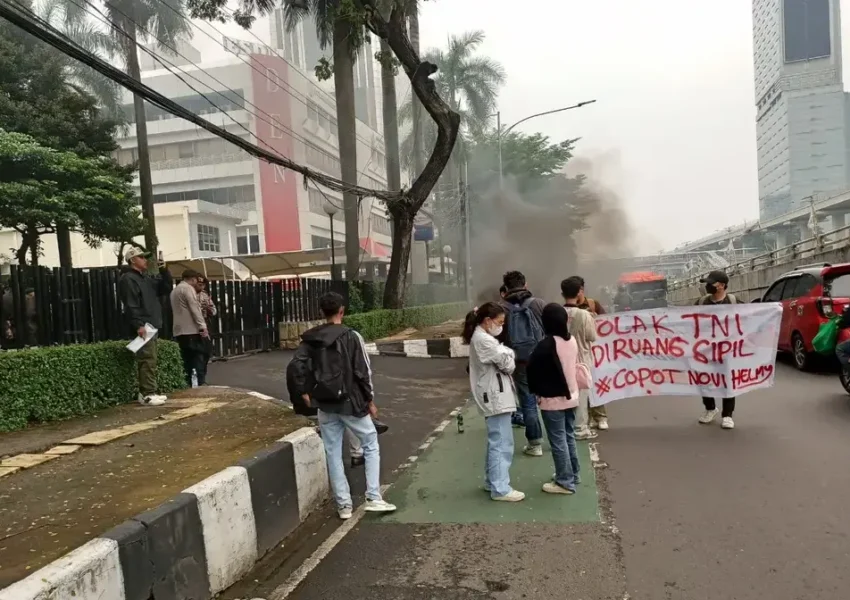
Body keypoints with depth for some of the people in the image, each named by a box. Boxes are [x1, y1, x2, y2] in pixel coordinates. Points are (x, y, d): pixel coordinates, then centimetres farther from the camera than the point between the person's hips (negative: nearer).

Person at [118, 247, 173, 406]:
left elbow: (166, 288, 22)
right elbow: (130, 305, -18)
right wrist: (138, 325, -24)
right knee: (148, 361, -12)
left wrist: (163, 270, 9)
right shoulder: (128, 279, -9)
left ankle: (148, 392, 17)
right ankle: (147, 394, -11)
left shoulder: (146, 278, 20)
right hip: (142, 327, -10)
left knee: (150, 361, 11)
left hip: (151, 326, 10)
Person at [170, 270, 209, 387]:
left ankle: (187, 384, 6)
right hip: (192, 330, -9)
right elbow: (195, 309, -16)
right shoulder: (188, 288, -7)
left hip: (179, 331, 9)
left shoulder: (174, 290, 22)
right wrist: (202, 326, -19)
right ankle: (200, 384, -12)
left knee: (186, 360, 8)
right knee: (199, 358, -7)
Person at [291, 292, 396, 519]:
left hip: (325, 405, 4)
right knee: (371, 445, 12)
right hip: (350, 403, -4)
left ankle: (343, 505, 16)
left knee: (333, 454, 12)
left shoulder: (310, 338, 2)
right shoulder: (351, 337, -10)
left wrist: (305, 392, 5)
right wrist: (369, 400, -2)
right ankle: (374, 498, 8)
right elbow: (363, 372, -11)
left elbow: (298, 365, -5)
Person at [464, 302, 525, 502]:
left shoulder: (481, 337, 15)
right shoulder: (483, 340, -19)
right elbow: (507, 364, -16)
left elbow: (505, 356, 14)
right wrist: (508, 355, 4)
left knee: (496, 442, 18)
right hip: (495, 397, -11)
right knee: (502, 444, -5)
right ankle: (500, 489, 1)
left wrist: (505, 353, -6)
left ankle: (492, 481, 28)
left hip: (494, 396, 11)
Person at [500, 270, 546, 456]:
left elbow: (498, 337, 0)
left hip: (520, 362, -1)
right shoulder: (538, 304, -2)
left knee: (528, 402, 8)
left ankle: (535, 444, 13)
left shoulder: (501, 309, -3)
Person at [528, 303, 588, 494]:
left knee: (558, 441, 1)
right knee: (569, 436, 19)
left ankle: (565, 482, 7)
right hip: (571, 396, 7)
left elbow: (533, 370, -13)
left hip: (552, 400, -7)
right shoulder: (572, 340, 1)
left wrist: (536, 392, 2)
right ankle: (572, 474, 31)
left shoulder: (546, 344, -20)